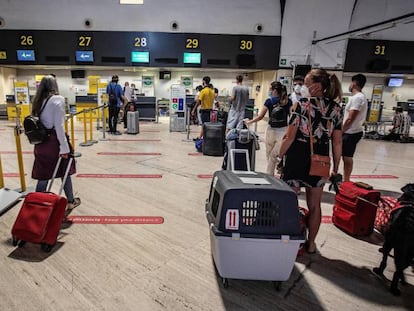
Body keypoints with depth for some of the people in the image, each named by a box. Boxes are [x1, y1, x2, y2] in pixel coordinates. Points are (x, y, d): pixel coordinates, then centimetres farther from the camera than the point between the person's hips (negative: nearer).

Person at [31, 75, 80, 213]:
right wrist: (64, 147, -16)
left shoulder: (38, 101, 10)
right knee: (65, 172, 12)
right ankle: (70, 201, 27)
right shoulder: (57, 99, -11)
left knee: (43, 176, 11)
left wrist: (38, 140, 19)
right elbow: (59, 125, -17)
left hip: (41, 142, 6)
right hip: (55, 140, -6)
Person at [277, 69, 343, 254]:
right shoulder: (336, 108, 2)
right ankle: (311, 244, 31)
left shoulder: (301, 104, -10)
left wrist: (280, 156, 1)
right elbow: (337, 142, 2)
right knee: (314, 205, 17)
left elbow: (290, 137, -12)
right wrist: (335, 168, 10)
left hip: (297, 157, -4)